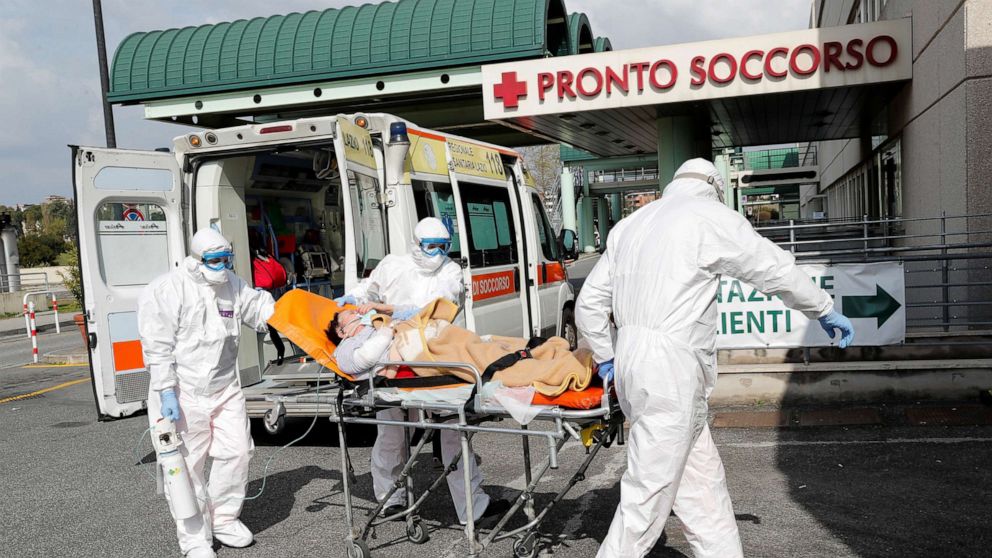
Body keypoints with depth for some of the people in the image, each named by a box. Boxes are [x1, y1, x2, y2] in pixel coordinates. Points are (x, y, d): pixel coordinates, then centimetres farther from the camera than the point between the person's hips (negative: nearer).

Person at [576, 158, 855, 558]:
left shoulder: (631, 224, 18)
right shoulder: (709, 215, -2)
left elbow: (589, 302, 17)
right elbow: (775, 269, -1)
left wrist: (606, 357, 24)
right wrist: (826, 312, 12)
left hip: (633, 360, 8)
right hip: (669, 369, -8)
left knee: (702, 483, 14)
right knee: (648, 496, -2)